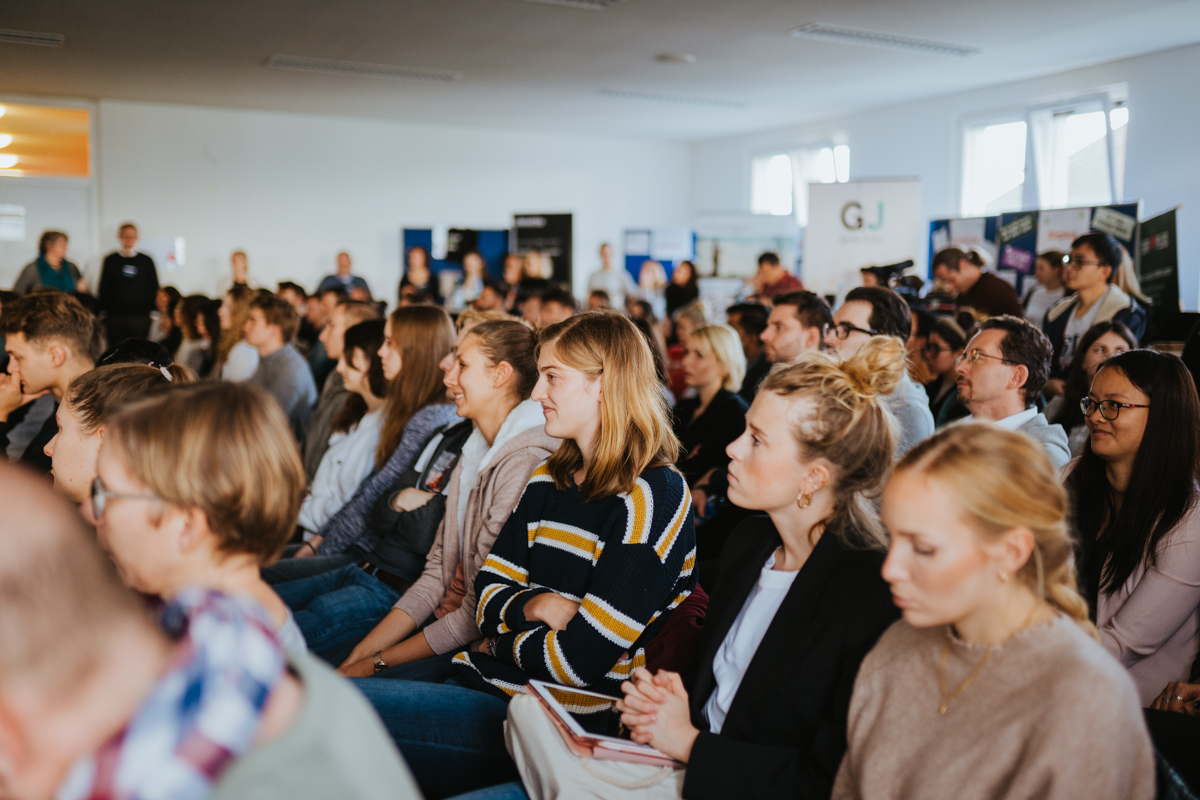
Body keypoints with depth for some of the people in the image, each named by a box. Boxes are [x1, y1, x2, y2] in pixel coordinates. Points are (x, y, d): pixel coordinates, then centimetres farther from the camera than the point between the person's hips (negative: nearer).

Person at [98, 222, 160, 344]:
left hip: (141, 317, 0)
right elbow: (103, 289, 11)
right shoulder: (110, 260, 9)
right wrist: (102, 315, 5)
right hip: (115, 317, 0)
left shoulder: (146, 261, 9)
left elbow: (154, 288, 11)